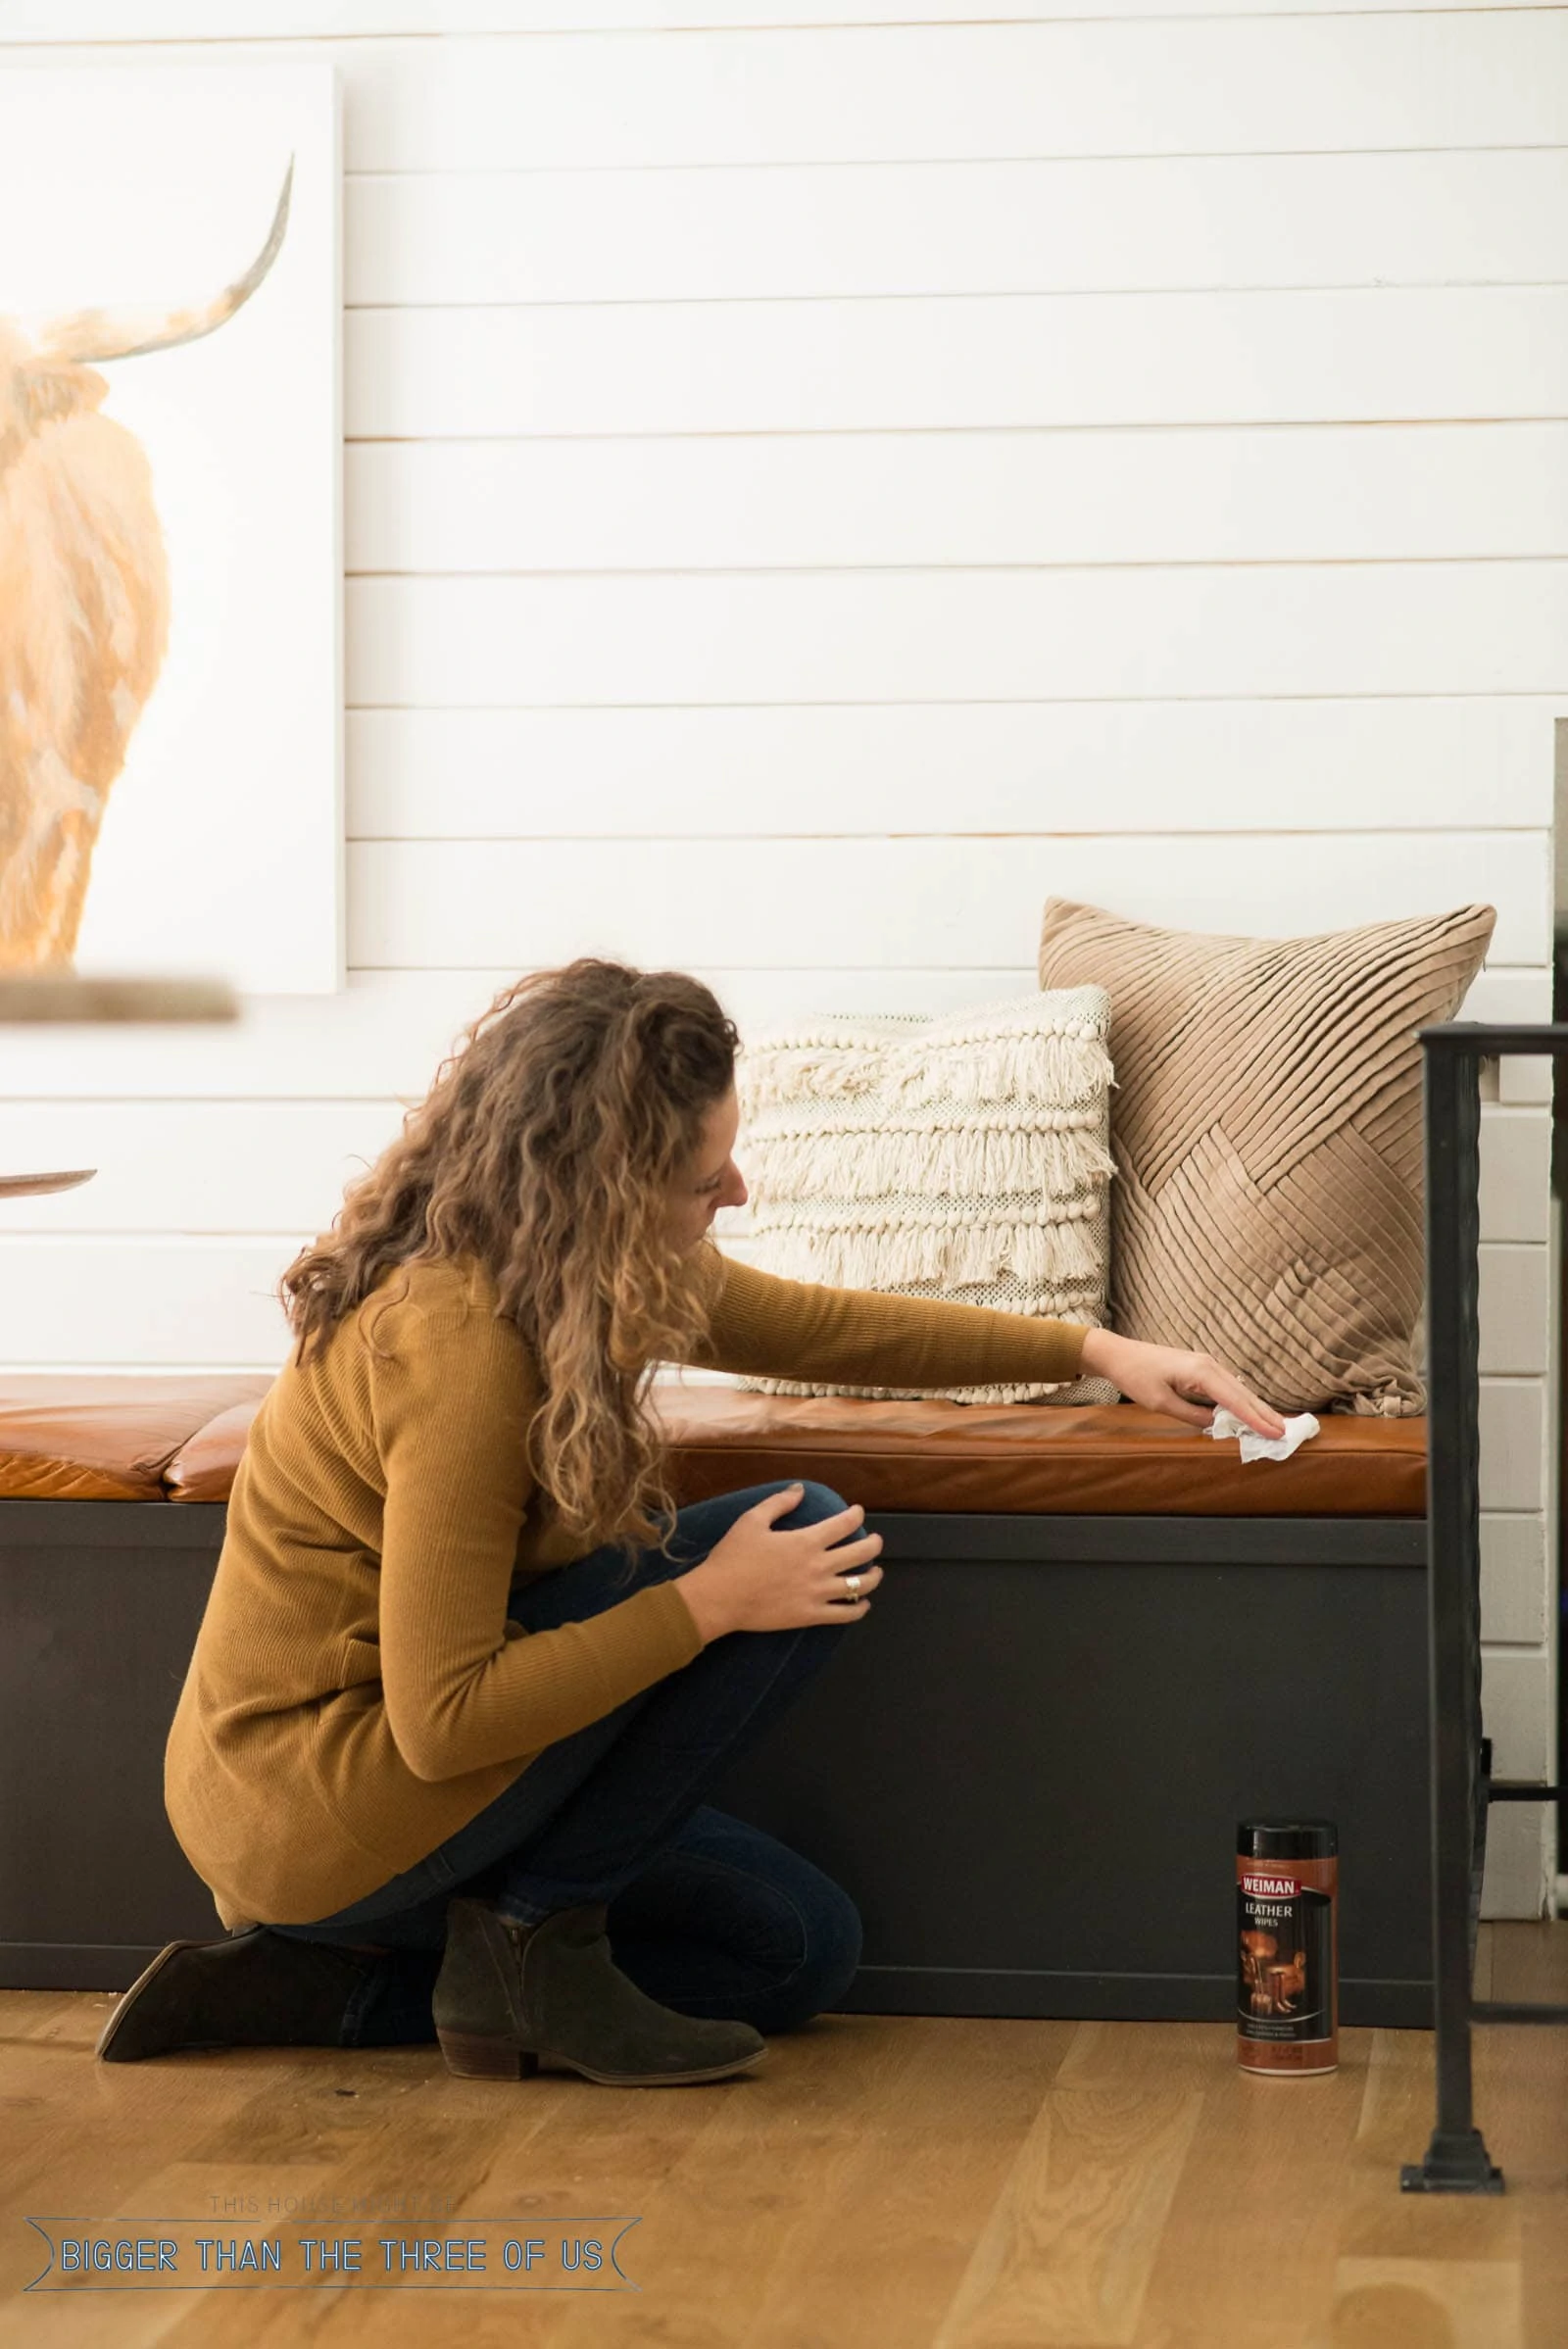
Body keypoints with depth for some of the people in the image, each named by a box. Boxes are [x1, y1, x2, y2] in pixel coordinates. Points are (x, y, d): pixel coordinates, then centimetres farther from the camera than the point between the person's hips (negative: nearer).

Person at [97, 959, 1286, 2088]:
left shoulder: (592, 1266, 2)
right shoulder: (457, 1344, -27)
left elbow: (819, 1324, 16)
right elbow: (442, 1721, -26)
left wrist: (1093, 1350, 15)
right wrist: (708, 1603, -22)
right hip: (322, 1809, -9)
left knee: (805, 1945, 17)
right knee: (808, 1536, -12)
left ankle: (327, 1986, 11)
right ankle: (538, 1925, -6)